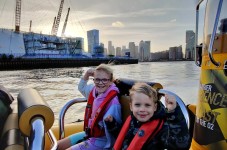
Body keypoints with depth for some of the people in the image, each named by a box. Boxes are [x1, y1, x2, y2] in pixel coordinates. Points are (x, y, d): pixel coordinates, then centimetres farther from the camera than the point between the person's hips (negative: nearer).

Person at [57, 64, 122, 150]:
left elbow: (115, 130, -23)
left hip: (101, 140, -8)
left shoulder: (113, 101, -26)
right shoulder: (94, 91, -4)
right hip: (89, 133, 8)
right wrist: (87, 74, 1)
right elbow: (82, 87, 18)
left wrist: (110, 122, -45)